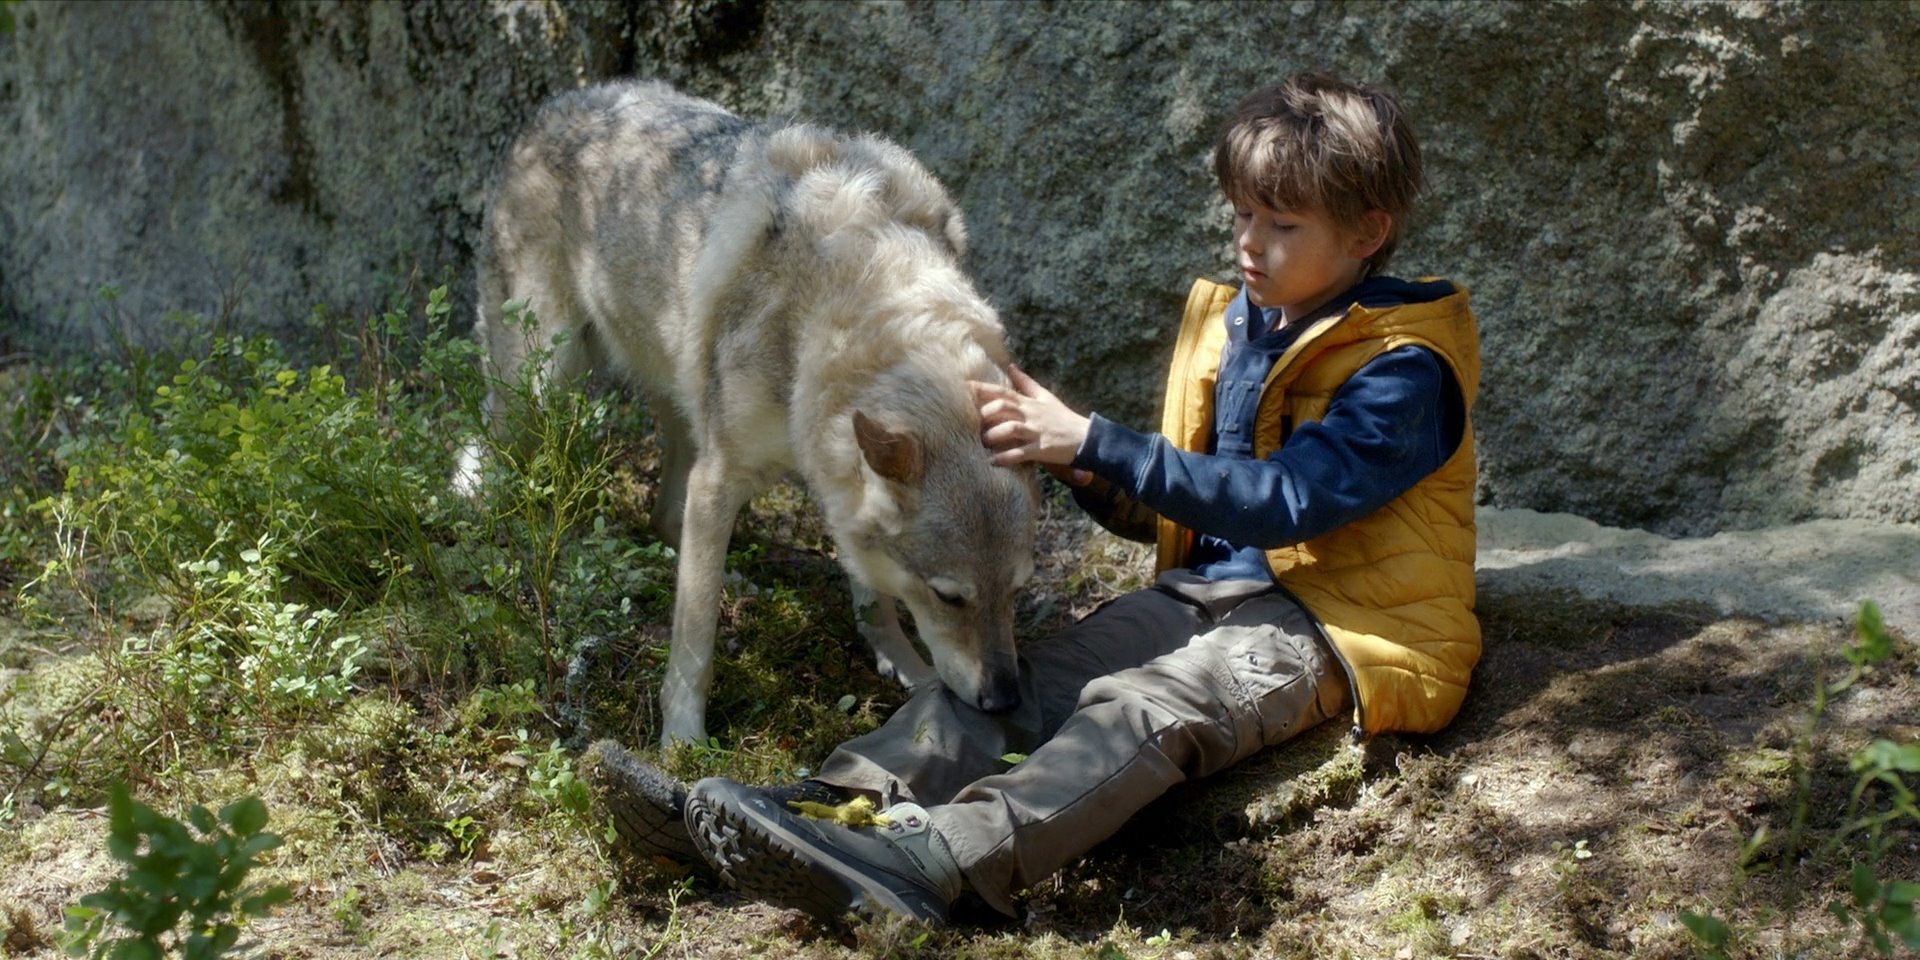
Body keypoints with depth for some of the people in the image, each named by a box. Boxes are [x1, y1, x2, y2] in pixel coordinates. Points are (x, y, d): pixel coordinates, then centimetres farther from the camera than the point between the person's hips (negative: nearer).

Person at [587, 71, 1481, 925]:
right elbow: (1159, 515, 19)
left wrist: (1093, 443, -26)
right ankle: (839, 806, -35)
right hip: (1208, 590, 8)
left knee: (1146, 708, -35)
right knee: (1017, 678, -18)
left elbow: (1282, 502, -24)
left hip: (1328, 623, -7)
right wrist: (1084, 473, -5)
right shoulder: (1230, 325, 16)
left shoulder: (1402, 372, -10)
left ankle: (934, 861, -56)